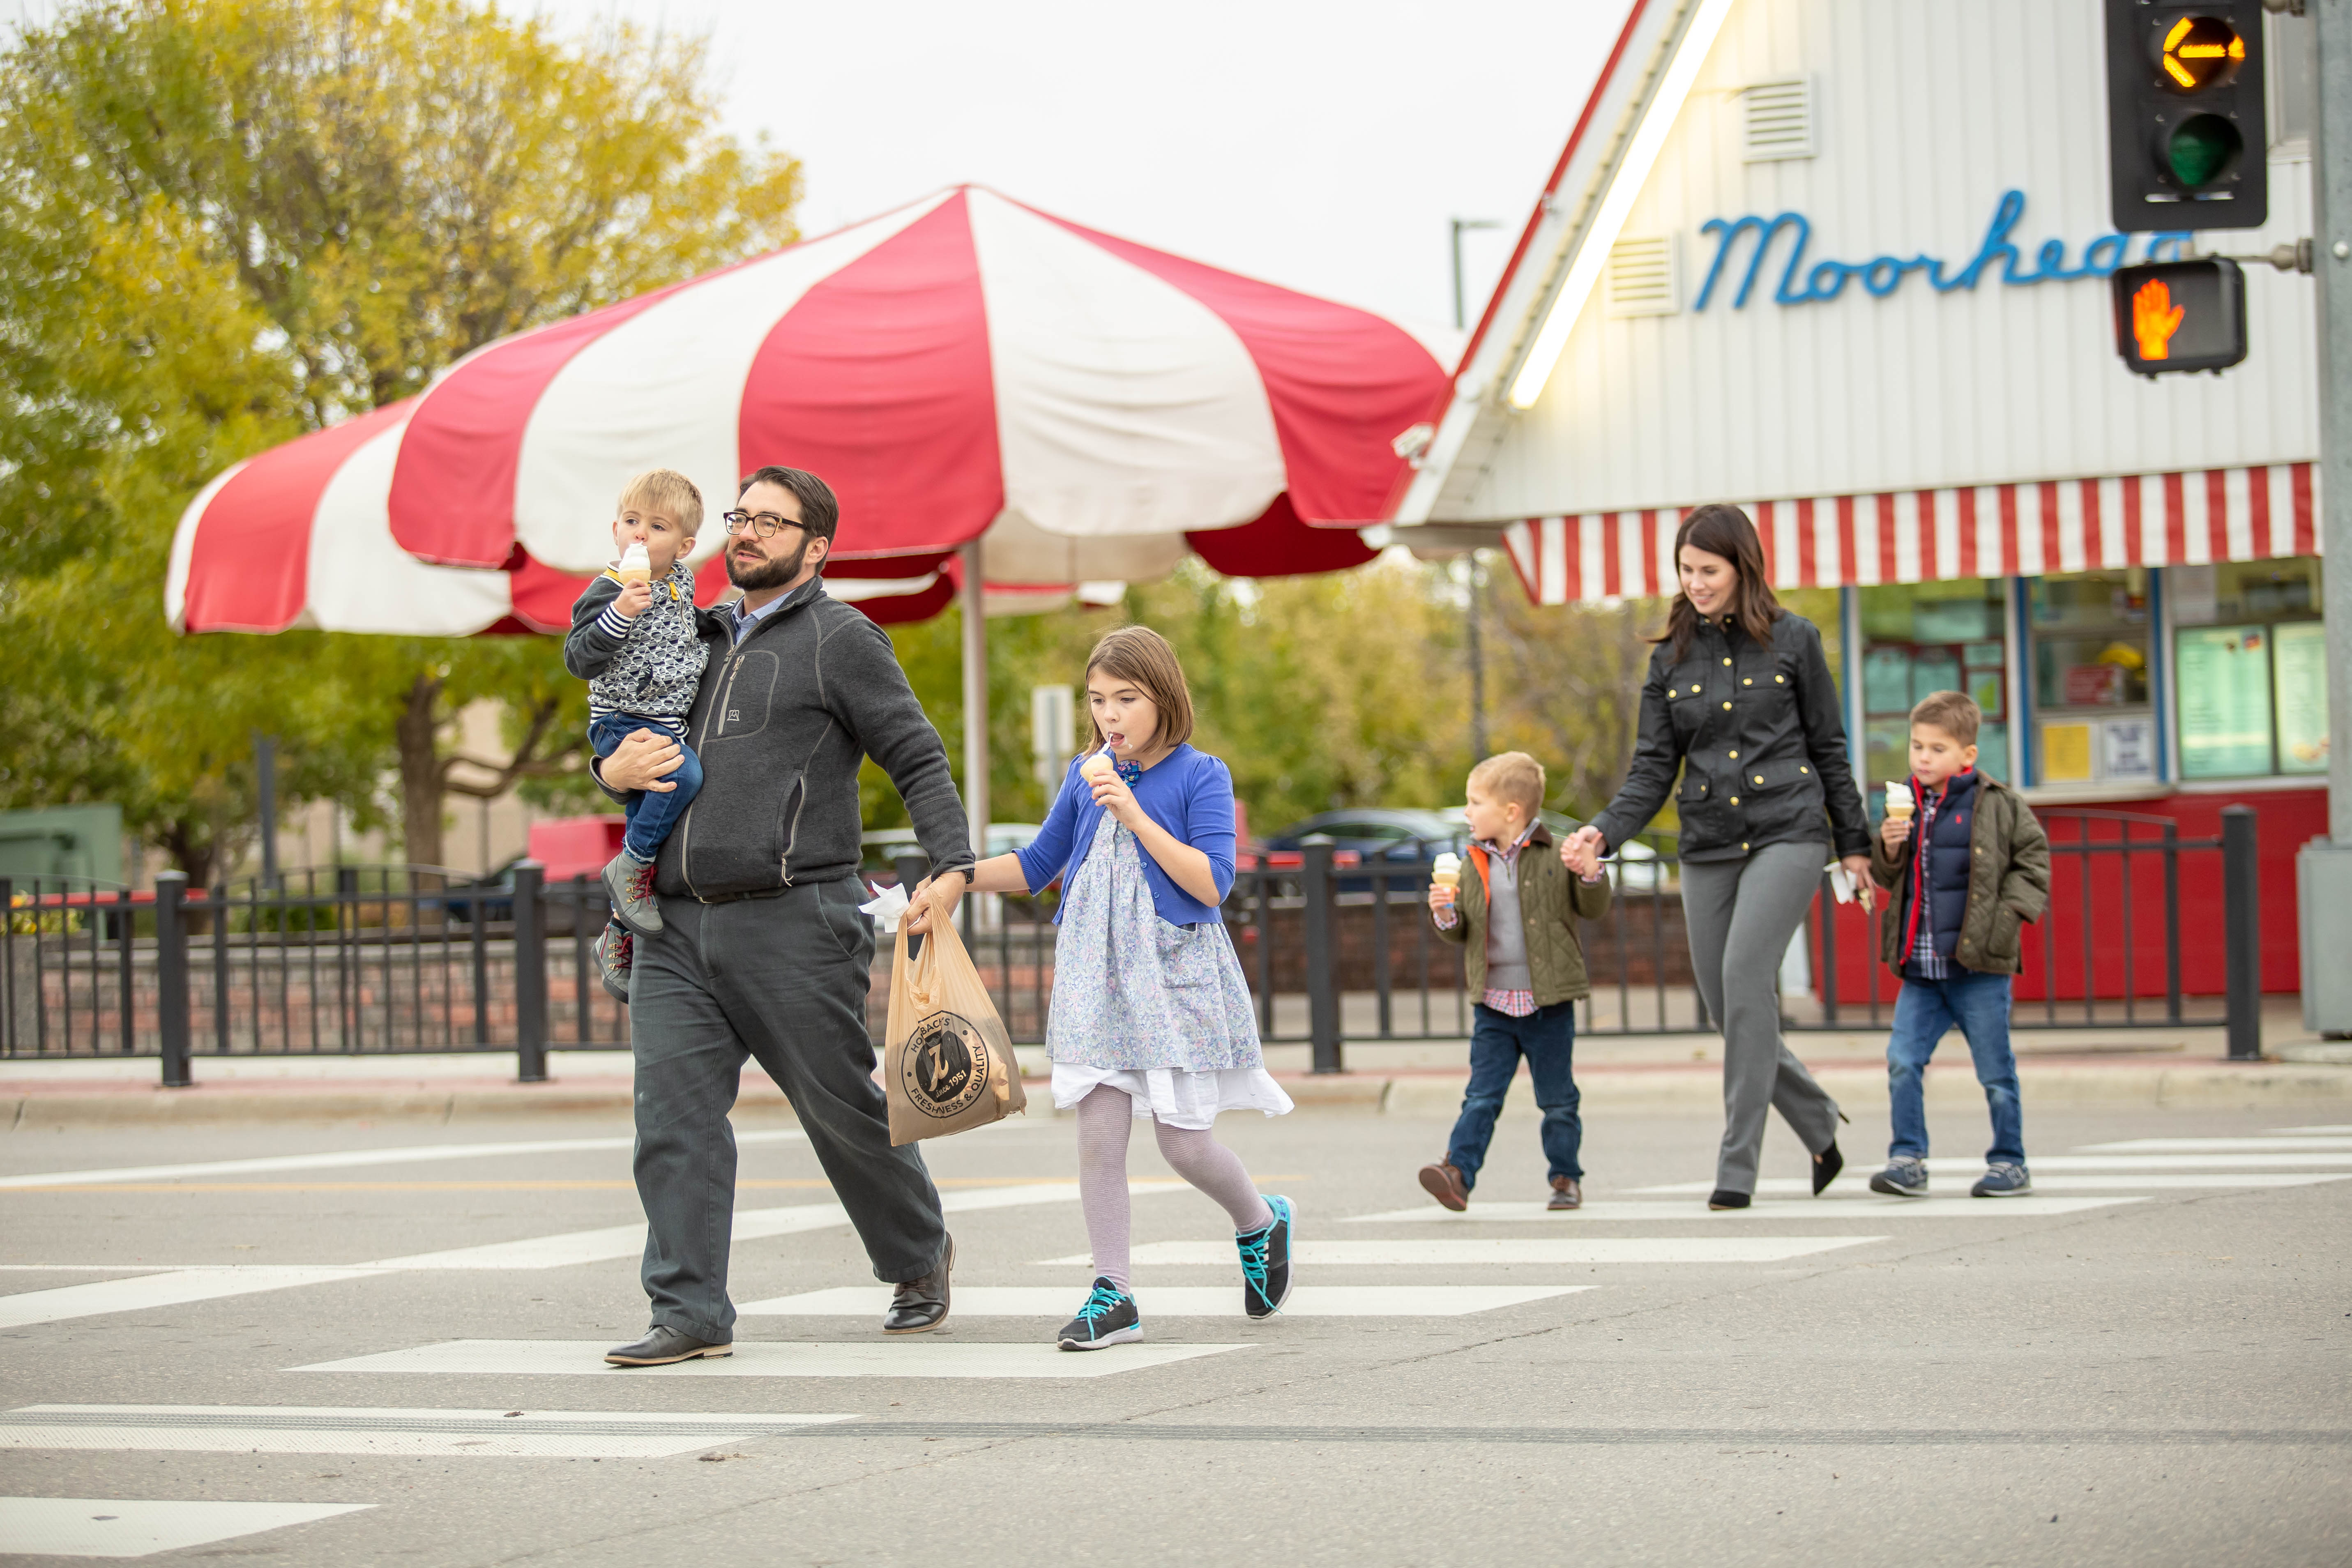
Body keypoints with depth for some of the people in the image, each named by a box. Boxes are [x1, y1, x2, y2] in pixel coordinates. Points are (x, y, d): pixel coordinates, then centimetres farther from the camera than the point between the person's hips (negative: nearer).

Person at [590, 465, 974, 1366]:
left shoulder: (839, 640, 1)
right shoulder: (701, 640, 20)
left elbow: (918, 760, -4)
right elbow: (630, 742, 29)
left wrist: (951, 867, -17)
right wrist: (614, 771, 4)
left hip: (792, 924, -6)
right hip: (678, 927, 6)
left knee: (843, 1107, 4)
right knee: (673, 1113, -5)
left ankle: (919, 1257, 27)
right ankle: (689, 1313, -5)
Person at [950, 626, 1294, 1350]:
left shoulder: (1200, 777, -5)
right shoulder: (1085, 776, 9)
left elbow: (1212, 884, -15)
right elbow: (1037, 865, 19)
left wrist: (1134, 815, -20)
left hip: (1175, 972, -4)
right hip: (1097, 974, 4)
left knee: (1183, 1140, -2)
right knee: (1098, 1133, -3)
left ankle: (1261, 1223, 28)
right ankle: (1112, 1296, 2)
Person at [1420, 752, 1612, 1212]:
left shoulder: (1555, 858, -5)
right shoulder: (1473, 866, 7)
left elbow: (1594, 910, 1)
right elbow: (1462, 932, 12)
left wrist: (1591, 874, -18)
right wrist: (1445, 915, -9)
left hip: (1548, 1004, -3)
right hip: (1493, 1006, 3)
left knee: (1558, 1099, 8)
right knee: (1482, 1095, -4)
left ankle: (1566, 1177, 21)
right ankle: (1458, 1173, -12)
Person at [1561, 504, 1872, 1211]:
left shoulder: (1793, 641, 2)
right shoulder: (1671, 659, 9)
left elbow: (1829, 749, 7)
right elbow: (1653, 770, 6)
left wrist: (1854, 844, 7)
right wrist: (1602, 833, -11)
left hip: (1787, 835, -4)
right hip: (1708, 848, 4)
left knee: (1744, 975, -20)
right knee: (1729, 1009, 3)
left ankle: (1738, 1165, -16)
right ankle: (1821, 1125, 27)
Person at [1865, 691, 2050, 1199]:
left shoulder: (1996, 805, -4)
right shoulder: (1905, 804, 9)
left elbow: (2034, 859, 3)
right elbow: (1888, 879, 15)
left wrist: (2011, 914, -7)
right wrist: (1888, 848, -5)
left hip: (1979, 967, -4)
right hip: (1920, 969, 4)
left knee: (1995, 1073, 4)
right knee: (1902, 1062, -6)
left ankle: (2010, 1164, 15)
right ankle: (1908, 1160, 1)